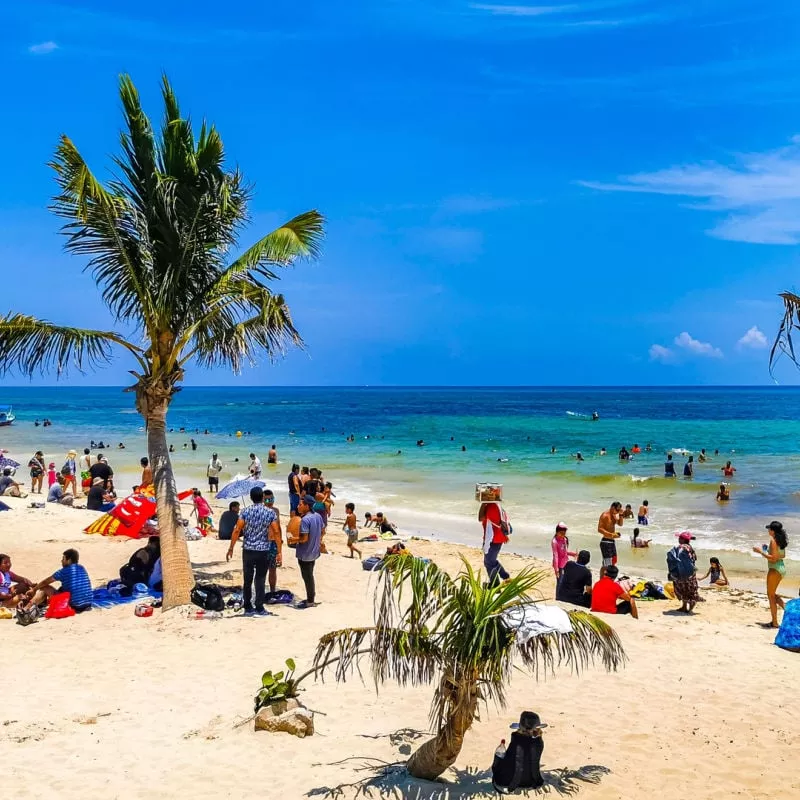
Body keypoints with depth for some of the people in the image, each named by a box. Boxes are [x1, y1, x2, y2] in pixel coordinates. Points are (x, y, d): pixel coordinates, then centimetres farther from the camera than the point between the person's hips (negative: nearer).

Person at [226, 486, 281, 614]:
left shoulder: (245, 511, -4)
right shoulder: (270, 512, -5)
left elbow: (237, 530, -8)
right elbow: (276, 532, -7)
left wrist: (231, 549, -1)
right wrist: (279, 551, -1)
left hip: (248, 550, 1)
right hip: (264, 550, -1)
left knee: (248, 579, 10)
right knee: (260, 579, 5)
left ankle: (248, 607, 16)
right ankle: (259, 607, 6)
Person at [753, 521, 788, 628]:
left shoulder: (773, 540, -19)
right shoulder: (781, 540, 8)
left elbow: (773, 558, -24)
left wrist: (761, 552, -18)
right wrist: (768, 550, 19)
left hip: (775, 569, -9)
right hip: (782, 568, 9)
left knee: (771, 595, 2)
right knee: (772, 593, 23)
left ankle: (775, 623, 6)